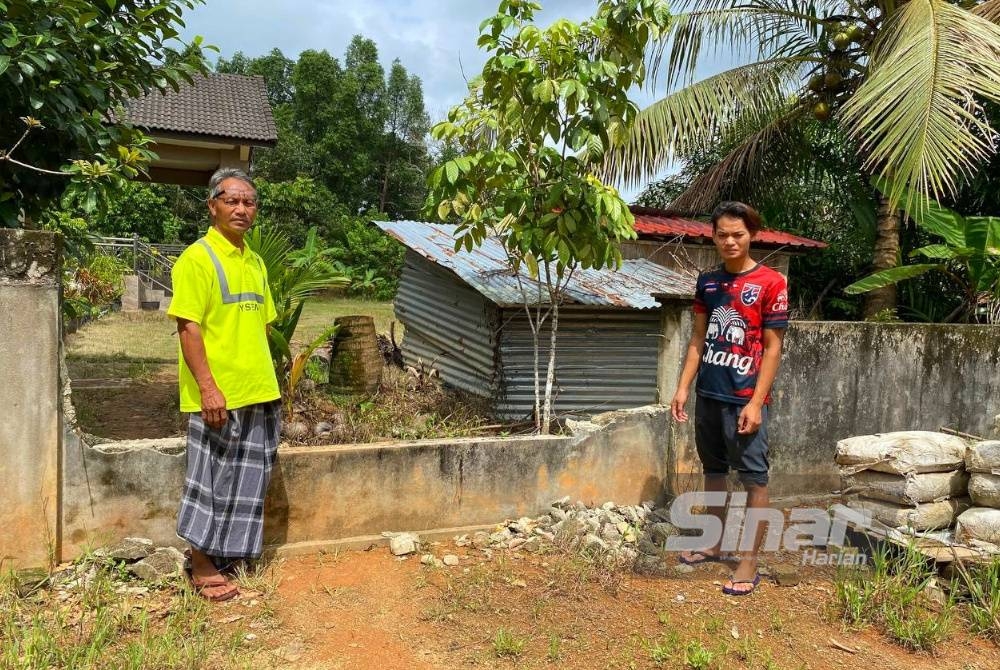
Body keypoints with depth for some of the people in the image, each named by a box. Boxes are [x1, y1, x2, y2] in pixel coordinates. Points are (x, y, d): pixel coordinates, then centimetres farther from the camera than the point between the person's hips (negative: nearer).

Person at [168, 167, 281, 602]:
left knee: (245, 480, 15)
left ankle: (226, 554, 30)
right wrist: (207, 387, -22)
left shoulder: (255, 262, 13)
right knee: (212, 479, 3)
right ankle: (202, 569, 18)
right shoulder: (198, 258, -10)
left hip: (258, 392, 8)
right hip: (219, 394, -7)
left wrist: (268, 382, 16)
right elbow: (188, 327, -16)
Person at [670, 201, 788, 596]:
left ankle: (750, 562, 11)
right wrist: (683, 388, 5)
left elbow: (772, 348, -9)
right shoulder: (707, 282, 8)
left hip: (745, 398, -6)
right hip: (708, 394, 6)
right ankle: (714, 544, 32)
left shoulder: (770, 283, -7)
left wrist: (756, 403, -14)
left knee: (754, 478, 2)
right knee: (713, 470, 16)